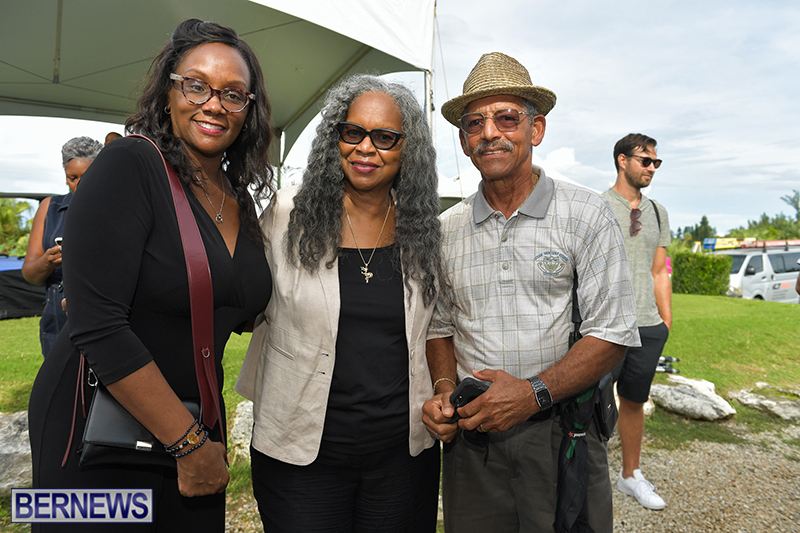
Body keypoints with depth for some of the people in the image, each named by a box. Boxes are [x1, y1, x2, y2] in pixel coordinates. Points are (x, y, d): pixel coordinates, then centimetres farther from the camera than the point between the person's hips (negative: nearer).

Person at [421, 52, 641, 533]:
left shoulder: (587, 215, -5)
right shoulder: (446, 230, 5)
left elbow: (613, 333, -8)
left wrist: (534, 393, -19)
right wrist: (444, 391, -5)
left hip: (561, 436, -2)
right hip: (471, 437, 3)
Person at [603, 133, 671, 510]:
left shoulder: (657, 212, 14)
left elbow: (659, 272, 17)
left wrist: (666, 322, 13)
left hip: (649, 327, 5)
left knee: (634, 401, 15)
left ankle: (630, 475, 31)